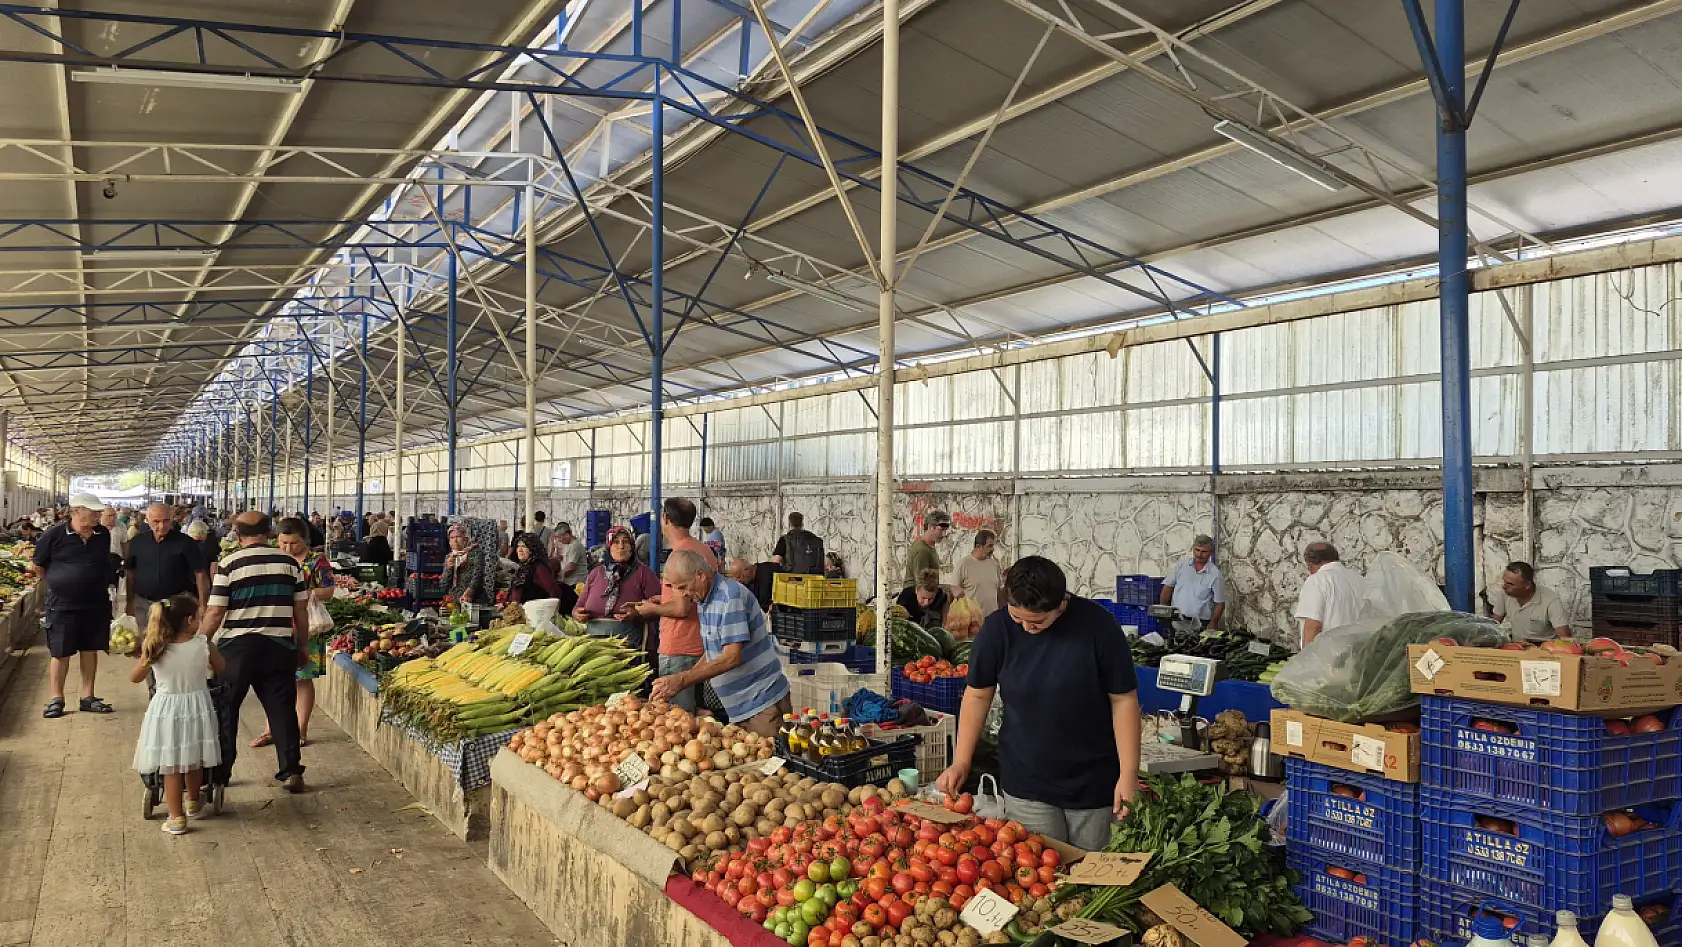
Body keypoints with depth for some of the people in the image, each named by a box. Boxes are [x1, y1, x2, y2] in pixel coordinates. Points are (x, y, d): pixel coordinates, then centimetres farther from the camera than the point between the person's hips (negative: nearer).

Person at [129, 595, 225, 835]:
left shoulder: (155, 649, -12)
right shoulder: (204, 645, -13)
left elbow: (134, 677, 2)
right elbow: (221, 666, 5)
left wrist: (146, 657, 18)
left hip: (166, 711, -1)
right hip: (197, 707, 1)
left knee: (170, 767, 9)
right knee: (194, 762, 21)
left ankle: (176, 817, 11)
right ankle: (192, 804, 39)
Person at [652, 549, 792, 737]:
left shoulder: (731, 596, -17)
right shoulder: (703, 600, 12)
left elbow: (732, 657, -23)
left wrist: (682, 680, -21)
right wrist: (675, 684, 5)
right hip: (739, 709, 9)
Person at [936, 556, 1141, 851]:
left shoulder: (1097, 626, -14)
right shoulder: (997, 629, -9)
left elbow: (1123, 700, -8)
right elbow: (978, 694, 2)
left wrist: (1128, 774, -10)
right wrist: (961, 762, -1)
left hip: (1094, 783, -1)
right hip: (1026, 784, 1)